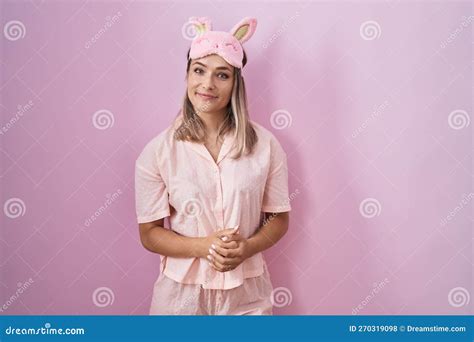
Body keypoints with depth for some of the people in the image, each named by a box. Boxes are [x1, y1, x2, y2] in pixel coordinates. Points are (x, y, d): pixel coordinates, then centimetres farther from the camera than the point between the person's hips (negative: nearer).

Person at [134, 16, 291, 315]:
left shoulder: (265, 144, -7)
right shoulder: (157, 151, -9)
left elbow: (279, 219, 0)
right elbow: (150, 233, -5)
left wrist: (247, 247, -17)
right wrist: (202, 247, -20)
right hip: (182, 291, 0)